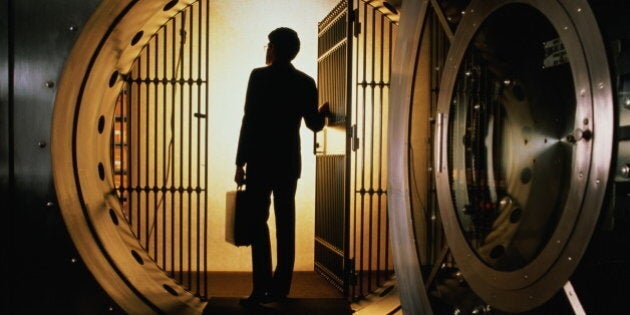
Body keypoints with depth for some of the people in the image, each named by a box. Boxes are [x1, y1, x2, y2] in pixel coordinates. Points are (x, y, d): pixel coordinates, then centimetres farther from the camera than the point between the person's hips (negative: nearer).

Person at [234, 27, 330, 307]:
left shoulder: (259, 76, -8)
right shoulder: (306, 82, 5)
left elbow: (249, 121, -12)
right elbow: (314, 124, 11)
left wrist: (240, 163, -7)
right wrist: (323, 112, 34)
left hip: (260, 161, -5)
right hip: (289, 162, 5)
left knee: (258, 223, -2)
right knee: (285, 224, 8)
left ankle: (262, 289, -6)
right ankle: (280, 288, 13)